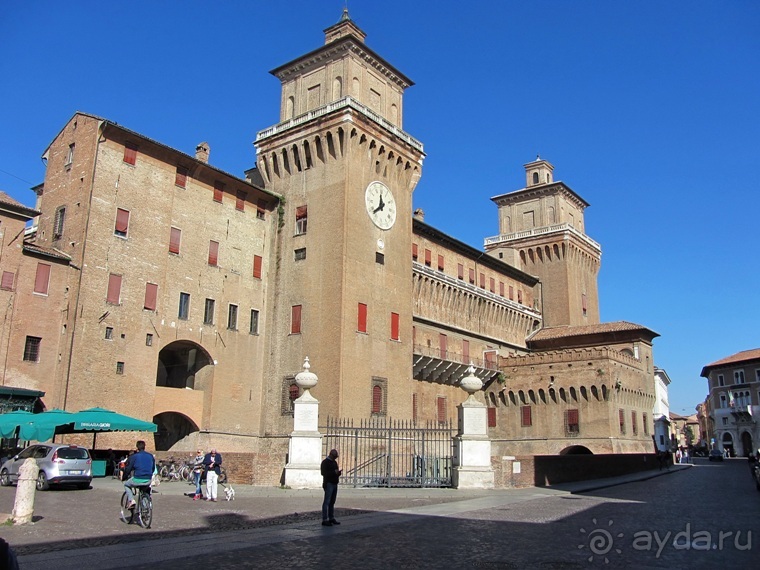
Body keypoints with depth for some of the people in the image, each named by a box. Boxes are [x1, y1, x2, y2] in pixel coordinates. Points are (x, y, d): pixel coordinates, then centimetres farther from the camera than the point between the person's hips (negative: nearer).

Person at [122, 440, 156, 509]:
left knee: (126, 484, 25)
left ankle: (131, 500, 5)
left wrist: (123, 478, 16)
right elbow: (153, 469, 20)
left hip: (137, 480, -4)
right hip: (148, 481, 4)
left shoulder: (133, 456, -2)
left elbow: (128, 469, 0)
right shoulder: (151, 456, 12)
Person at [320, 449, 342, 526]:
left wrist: (339, 473, 0)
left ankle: (331, 518, 14)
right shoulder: (325, 462, -7)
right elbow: (324, 473, -17)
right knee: (327, 502, -8)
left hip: (334, 484, 8)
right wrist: (334, 472, -24)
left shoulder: (334, 462, 18)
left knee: (332, 502, 9)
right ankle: (324, 520, -8)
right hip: (328, 484, -8)